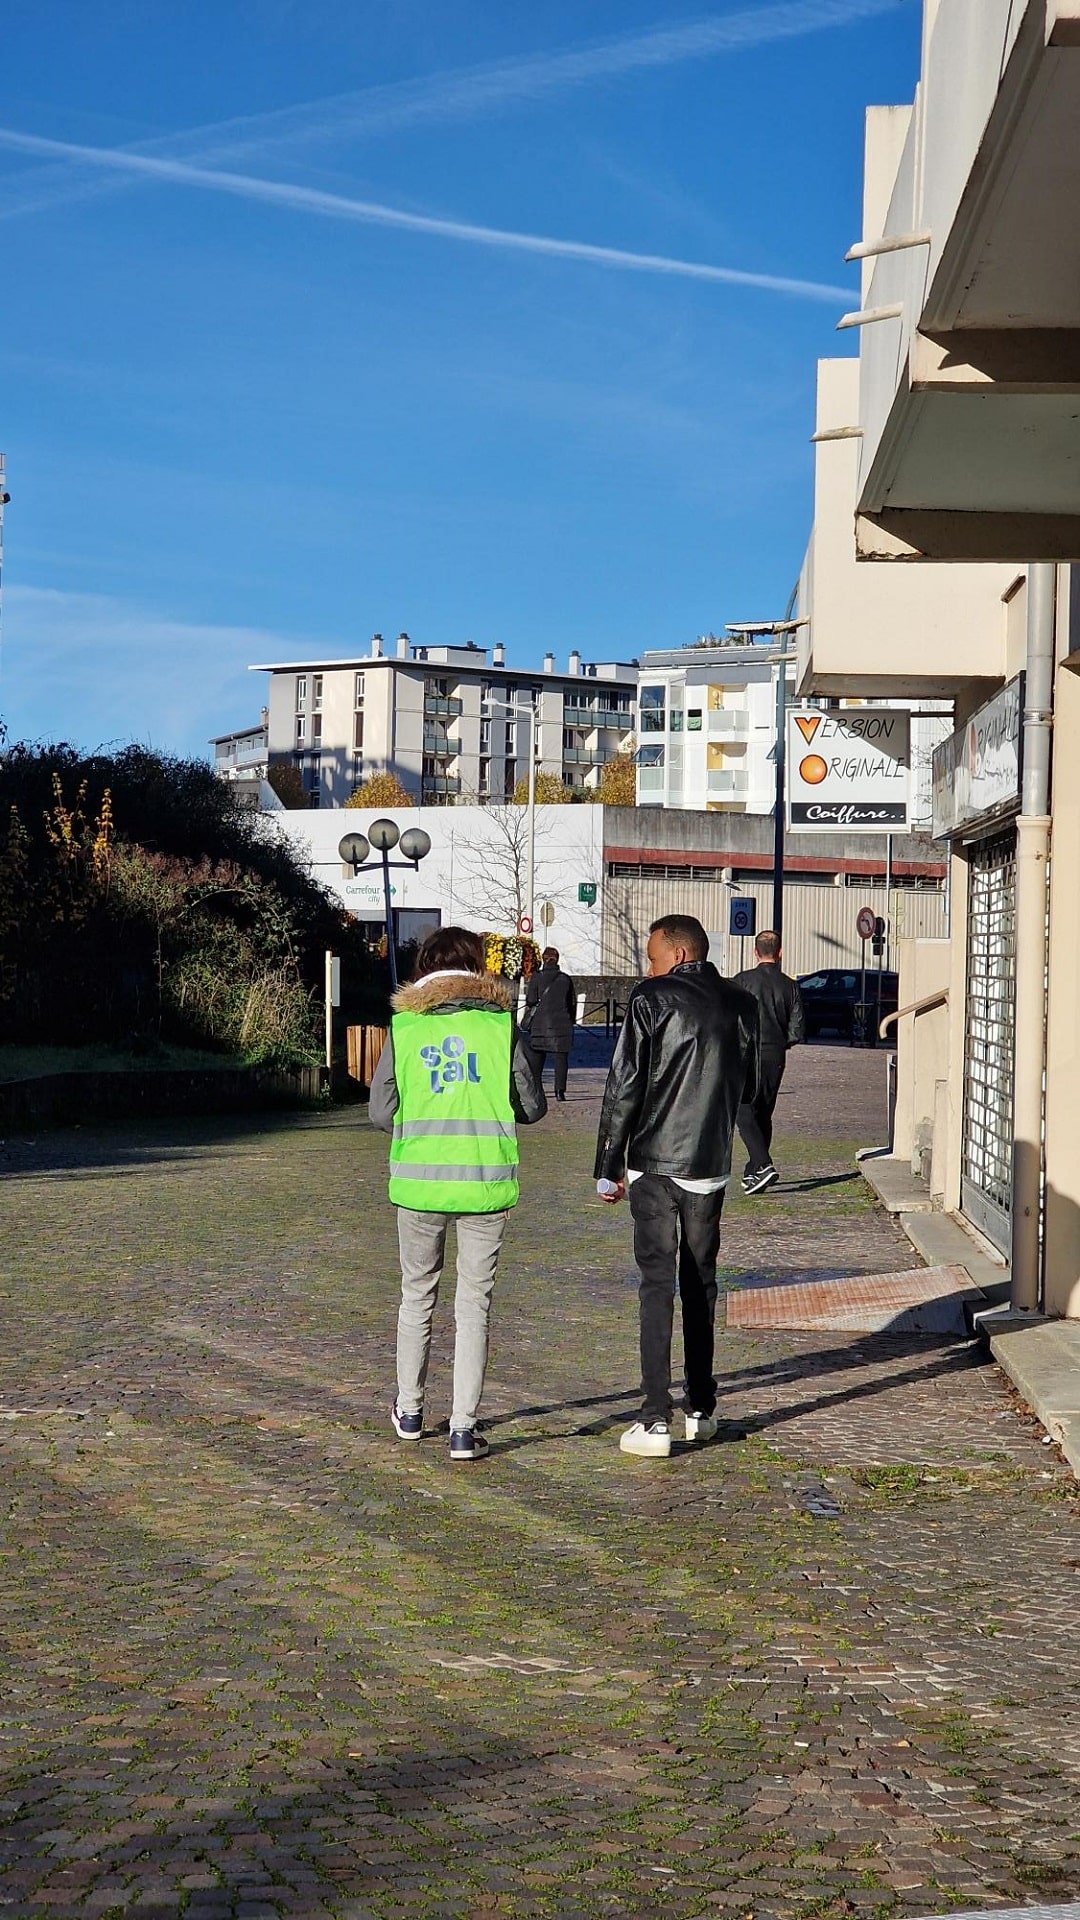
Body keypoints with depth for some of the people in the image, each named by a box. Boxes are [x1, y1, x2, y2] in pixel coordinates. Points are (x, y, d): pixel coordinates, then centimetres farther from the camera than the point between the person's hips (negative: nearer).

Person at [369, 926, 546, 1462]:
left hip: (418, 1182, 1)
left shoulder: (403, 1028, -1)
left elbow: (380, 1112, 2)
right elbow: (533, 1107, 2)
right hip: (485, 1184, -1)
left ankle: (409, 1411, 30)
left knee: (417, 1295, 18)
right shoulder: (501, 1026, -3)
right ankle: (463, 1428, 3)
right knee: (473, 1305, 7)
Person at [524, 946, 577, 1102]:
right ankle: (560, 1090, -9)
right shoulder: (565, 979, 4)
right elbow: (572, 1002, 9)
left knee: (537, 1058, 11)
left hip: (539, 1024, -1)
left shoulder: (537, 978, -3)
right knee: (560, 1058, 0)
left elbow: (530, 1000, -7)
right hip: (561, 1025, 1)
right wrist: (570, 1022, 17)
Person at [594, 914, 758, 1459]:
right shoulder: (740, 1005, 5)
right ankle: (701, 1409, 18)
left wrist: (609, 1166, -3)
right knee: (700, 1282, 14)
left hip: (655, 1163, -4)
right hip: (711, 1166, 4)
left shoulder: (652, 1000, -8)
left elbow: (623, 1088, -9)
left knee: (657, 1283, -3)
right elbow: (748, 1084, 14)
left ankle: (656, 1420, -7)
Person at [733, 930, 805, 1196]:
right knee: (763, 1113, 15)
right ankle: (754, 1171, 18)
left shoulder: (743, 980, -5)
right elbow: (797, 1031, 3)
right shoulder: (789, 986, 5)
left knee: (744, 1112, -5)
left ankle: (763, 1165, -21)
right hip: (776, 1057, 4)